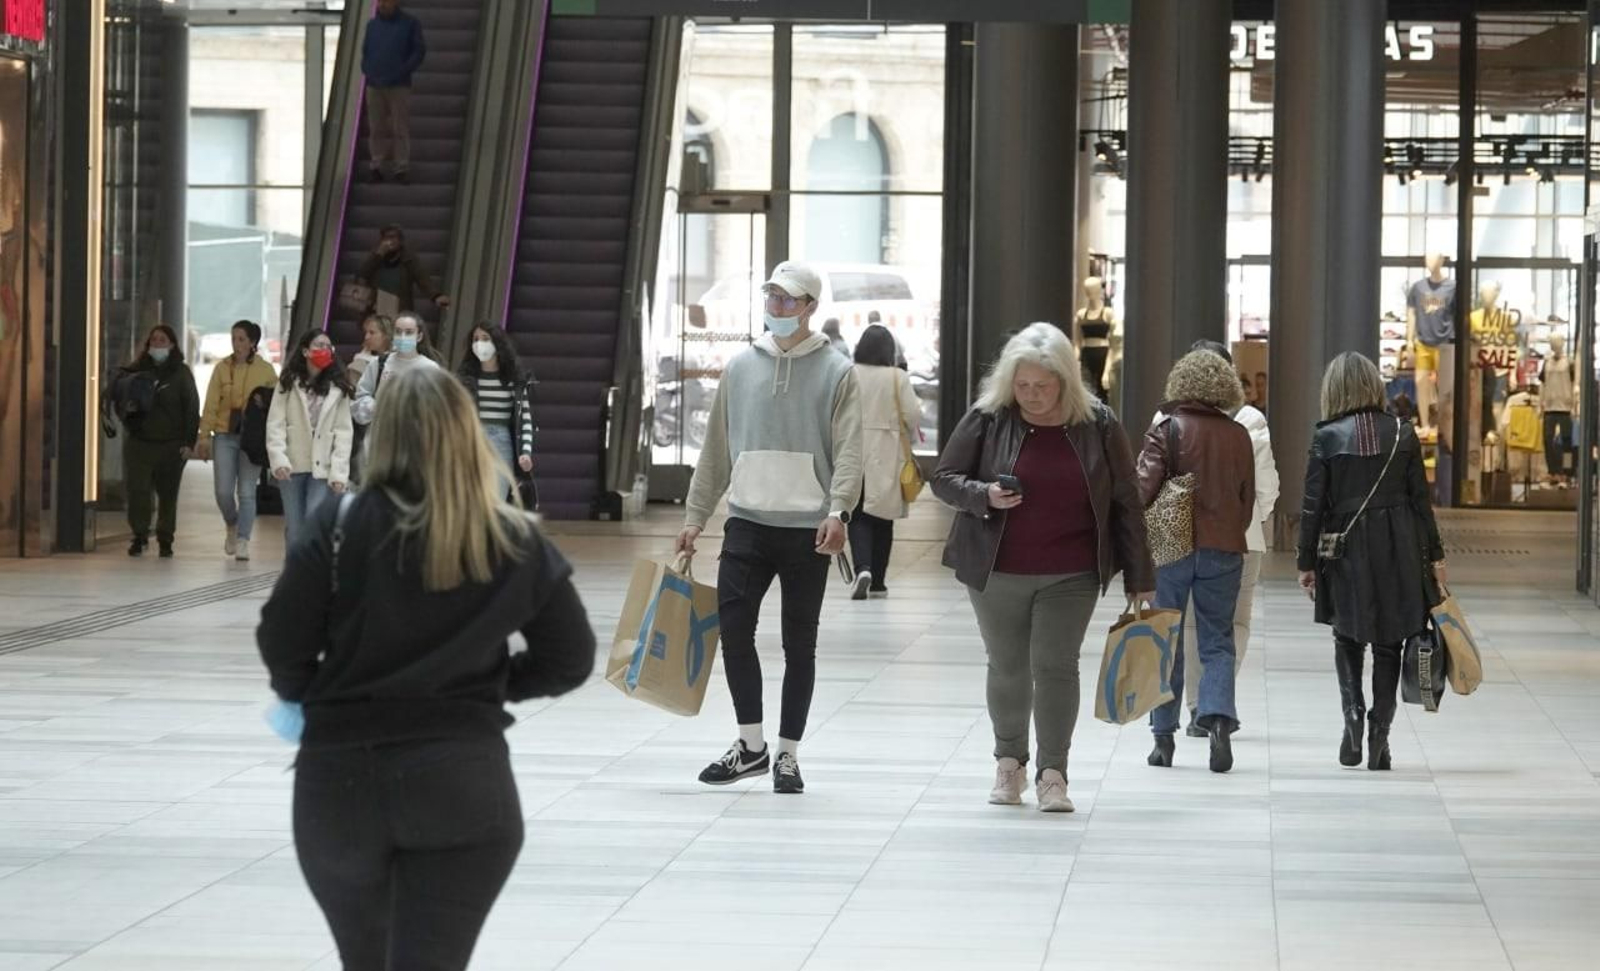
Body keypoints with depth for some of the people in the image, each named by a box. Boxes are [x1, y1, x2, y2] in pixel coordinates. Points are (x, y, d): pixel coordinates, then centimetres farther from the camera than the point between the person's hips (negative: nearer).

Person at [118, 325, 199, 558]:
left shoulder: (181, 373, 2)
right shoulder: (137, 370, 8)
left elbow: (192, 408, 0)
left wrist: (189, 442, -7)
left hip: (171, 444, -1)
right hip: (140, 442, 1)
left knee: (167, 493, 5)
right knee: (137, 489, -9)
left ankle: (165, 539, 14)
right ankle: (139, 535, 0)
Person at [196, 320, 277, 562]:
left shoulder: (265, 370, 2)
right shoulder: (222, 368, 4)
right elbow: (211, 404, 3)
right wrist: (204, 435, -3)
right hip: (225, 435, 1)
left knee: (246, 492, -4)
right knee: (223, 491, -2)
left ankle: (243, 542, 1)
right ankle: (231, 526, 26)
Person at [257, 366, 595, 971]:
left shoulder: (342, 525, -6)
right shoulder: (517, 544, 0)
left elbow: (281, 641, -8)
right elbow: (570, 660, 6)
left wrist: (306, 697, 13)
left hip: (339, 780, 0)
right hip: (464, 784, 0)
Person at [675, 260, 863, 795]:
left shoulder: (835, 372, -1)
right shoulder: (740, 369, 10)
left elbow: (848, 453, -8)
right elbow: (716, 451, 14)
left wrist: (837, 512, -22)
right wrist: (694, 517, 11)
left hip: (808, 529, -3)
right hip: (747, 524, 3)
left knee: (799, 645, 4)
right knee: (734, 629, -6)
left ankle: (788, 754, 12)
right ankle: (750, 745, 8)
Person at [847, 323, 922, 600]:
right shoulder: (898, 378, -7)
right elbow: (913, 414, -7)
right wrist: (910, 434, 15)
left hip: (854, 455, -1)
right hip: (887, 458, 1)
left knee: (858, 517, 3)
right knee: (882, 518, 12)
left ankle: (863, 569, -20)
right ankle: (878, 582, 15)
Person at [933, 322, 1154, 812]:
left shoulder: (1097, 424, -2)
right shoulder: (987, 420, -4)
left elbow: (1125, 503, 2)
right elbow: (944, 478, 2)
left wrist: (1139, 578, 2)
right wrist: (984, 496, -20)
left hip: (1071, 574, -1)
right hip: (997, 571, 1)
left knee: (1056, 666, -7)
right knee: (1007, 668, 10)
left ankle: (1052, 772, 1)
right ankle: (1009, 761, 28)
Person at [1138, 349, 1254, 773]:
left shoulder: (1166, 429, -5)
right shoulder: (1239, 435, 4)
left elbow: (1145, 486, -14)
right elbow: (1248, 498, 10)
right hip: (1225, 548, 2)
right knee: (1218, 640, 8)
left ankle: (1164, 737, 11)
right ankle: (1219, 717, -14)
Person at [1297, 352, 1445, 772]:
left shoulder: (1327, 438, -6)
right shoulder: (1402, 433, -1)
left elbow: (1313, 506, -5)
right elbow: (1421, 498, 2)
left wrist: (1306, 562, 4)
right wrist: (1434, 555, 9)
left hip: (1346, 548, -1)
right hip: (1398, 550, 1)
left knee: (1348, 638, 16)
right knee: (1388, 643, 10)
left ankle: (1353, 710, -5)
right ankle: (1379, 732, 6)